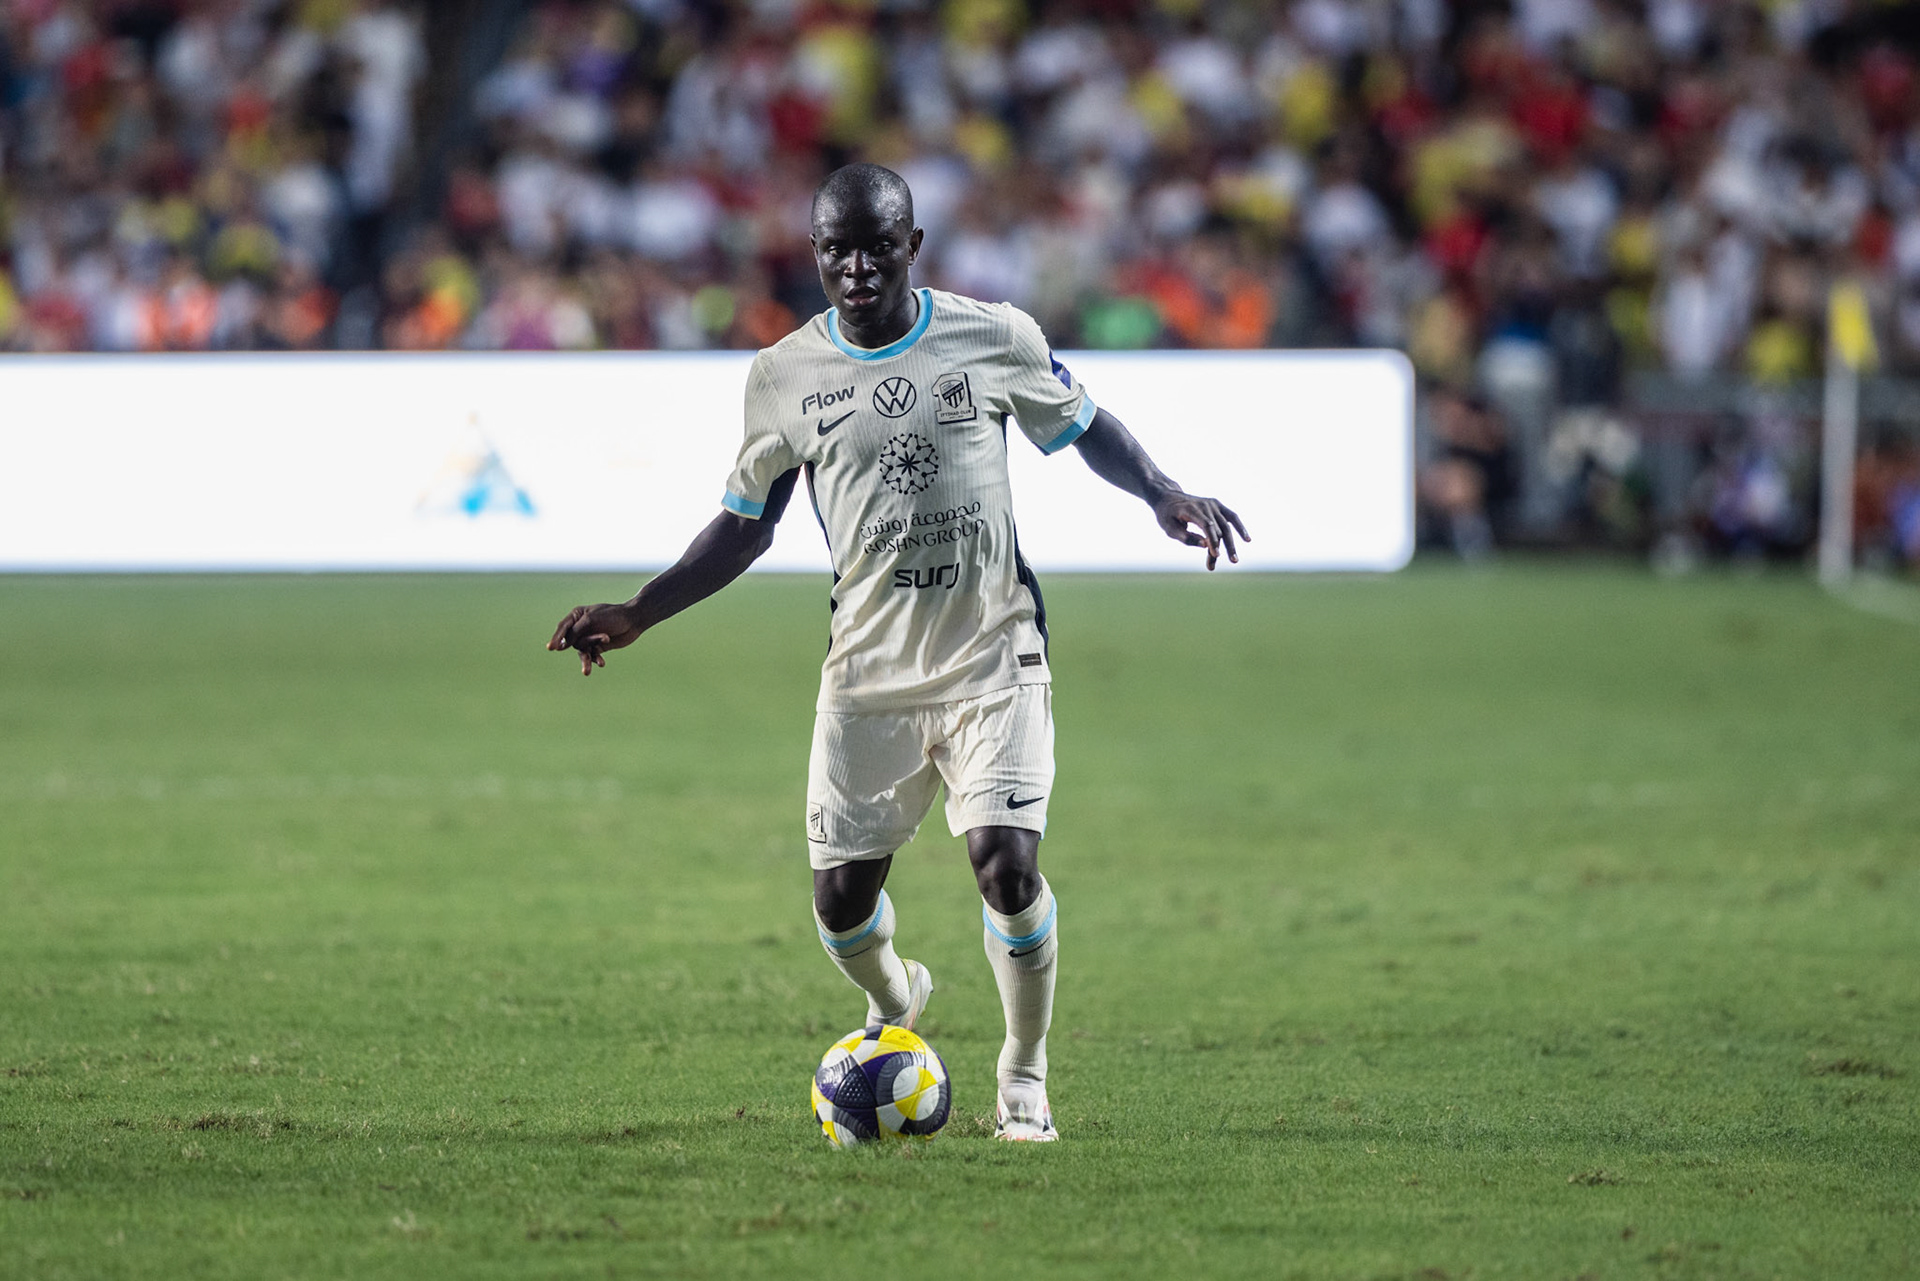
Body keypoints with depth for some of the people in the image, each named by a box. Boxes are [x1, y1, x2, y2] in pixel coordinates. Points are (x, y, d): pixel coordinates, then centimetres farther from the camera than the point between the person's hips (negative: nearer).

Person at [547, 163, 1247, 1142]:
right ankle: (894, 1004, 37)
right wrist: (635, 617, 4)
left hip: (993, 658, -2)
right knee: (842, 900, 0)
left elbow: (1086, 429, 13)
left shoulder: (995, 337, -3)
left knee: (1006, 863, -18)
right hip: (866, 669, 2)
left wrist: (1165, 499, -5)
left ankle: (1024, 1078, 5)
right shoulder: (783, 375, 1)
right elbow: (745, 525, 12)